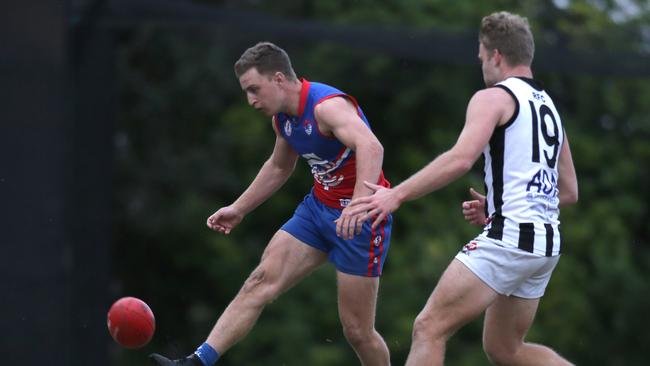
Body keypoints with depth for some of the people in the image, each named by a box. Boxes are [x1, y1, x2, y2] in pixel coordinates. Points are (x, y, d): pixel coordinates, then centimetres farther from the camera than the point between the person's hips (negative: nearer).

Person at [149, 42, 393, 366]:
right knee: (260, 282, -5)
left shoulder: (328, 105, -24)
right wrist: (238, 209, 27)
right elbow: (279, 168, 25)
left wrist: (358, 206, -54)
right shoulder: (282, 117, 4)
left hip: (359, 218, -8)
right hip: (318, 206, 8)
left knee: (356, 330, -3)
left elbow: (371, 147, -42)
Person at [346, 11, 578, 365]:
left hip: (509, 238, -9)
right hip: (548, 243, 9)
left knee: (429, 328, -8)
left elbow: (461, 159, -21)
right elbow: (569, 191, 24)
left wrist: (397, 194, -21)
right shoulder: (549, 106, 21)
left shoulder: (494, 97, -5)